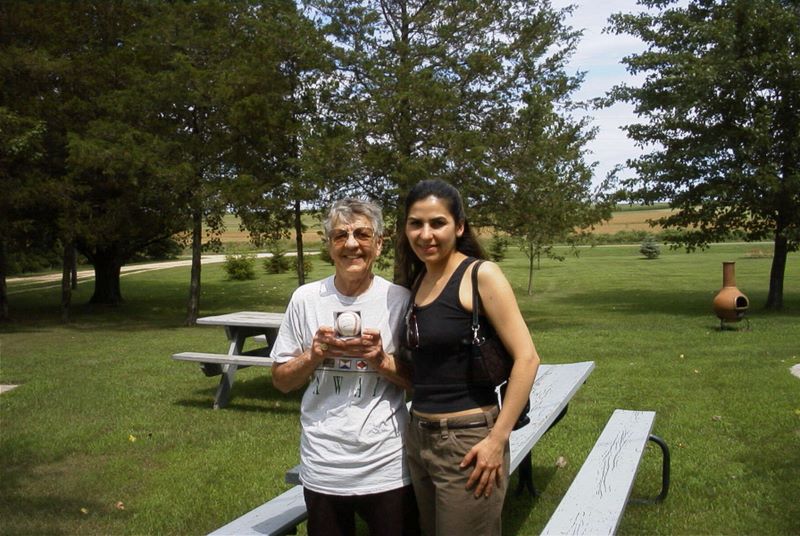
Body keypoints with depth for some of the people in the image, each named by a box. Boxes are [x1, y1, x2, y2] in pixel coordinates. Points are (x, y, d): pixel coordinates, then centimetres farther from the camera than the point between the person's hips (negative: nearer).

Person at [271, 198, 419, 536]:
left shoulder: (400, 300, -7)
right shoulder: (306, 299, -2)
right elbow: (281, 381, 5)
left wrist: (383, 361, -17)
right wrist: (314, 355, -13)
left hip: (388, 469, -1)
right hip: (322, 469, 2)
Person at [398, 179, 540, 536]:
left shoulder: (480, 275, -12)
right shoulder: (416, 281, 8)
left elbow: (526, 358, -16)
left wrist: (497, 439, -17)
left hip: (467, 439, -7)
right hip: (417, 436, 7)